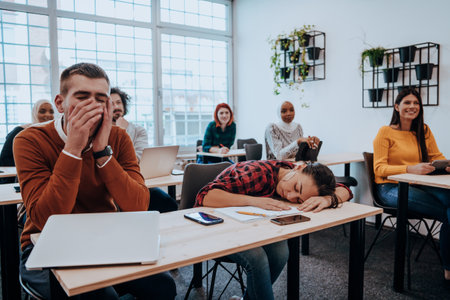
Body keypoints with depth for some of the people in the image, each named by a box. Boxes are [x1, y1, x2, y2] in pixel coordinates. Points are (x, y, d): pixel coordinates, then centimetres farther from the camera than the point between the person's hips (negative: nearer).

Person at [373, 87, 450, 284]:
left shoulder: (424, 131, 15)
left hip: (417, 186, 5)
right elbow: (379, 168, -9)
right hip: (390, 188, -5)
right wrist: (410, 169, -24)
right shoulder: (385, 132, -2)